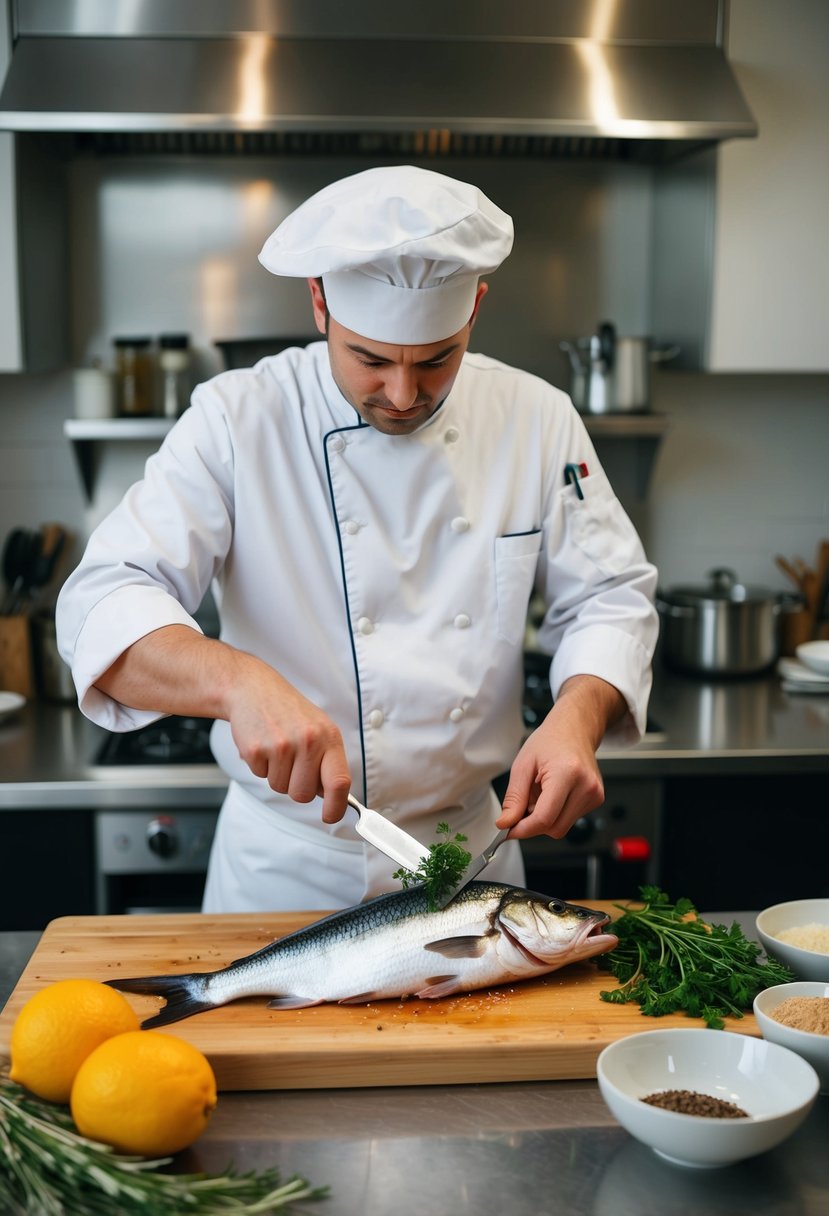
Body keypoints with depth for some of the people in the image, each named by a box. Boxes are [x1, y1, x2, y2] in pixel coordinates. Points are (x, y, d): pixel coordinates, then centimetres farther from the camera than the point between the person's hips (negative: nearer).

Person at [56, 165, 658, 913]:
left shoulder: (536, 419, -5)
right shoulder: (236, 423, -14)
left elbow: (610, 597, -2)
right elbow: (105, 606, -22)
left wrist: (577, 716, -23)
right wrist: (238, 681, -42)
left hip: (471, 848, 3)